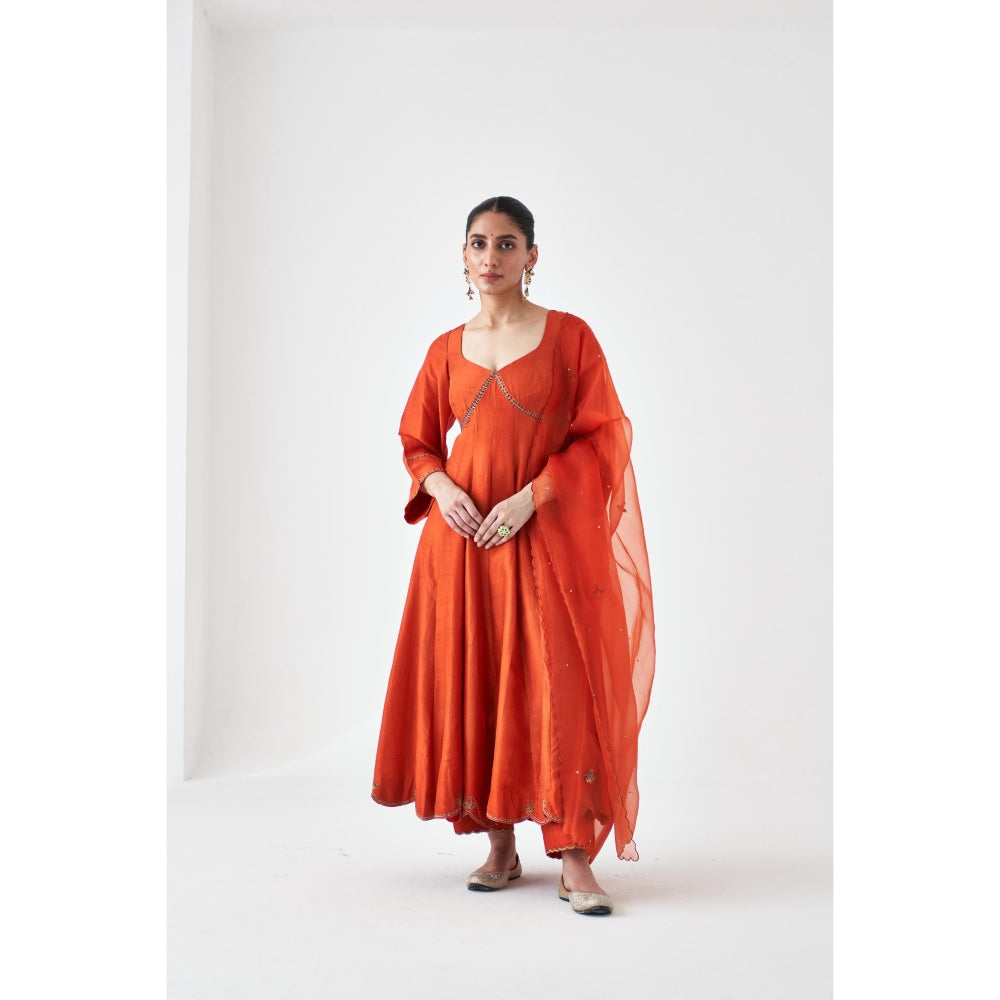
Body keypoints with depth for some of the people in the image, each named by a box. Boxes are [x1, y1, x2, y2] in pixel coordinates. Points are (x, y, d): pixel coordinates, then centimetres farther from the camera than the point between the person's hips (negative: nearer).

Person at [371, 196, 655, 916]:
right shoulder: (448, 350, 10)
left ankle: (575, 860, 0)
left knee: (559, 688, -6)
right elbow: (418, 440, 17)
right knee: (471, 683, 4)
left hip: (549, 537, -3)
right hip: (462, 534, 4)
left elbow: (603, 436, -4)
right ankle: (500, 846, 17)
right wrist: (441, 486, -5)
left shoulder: (569, 336, 0)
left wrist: (530, 497, -14)